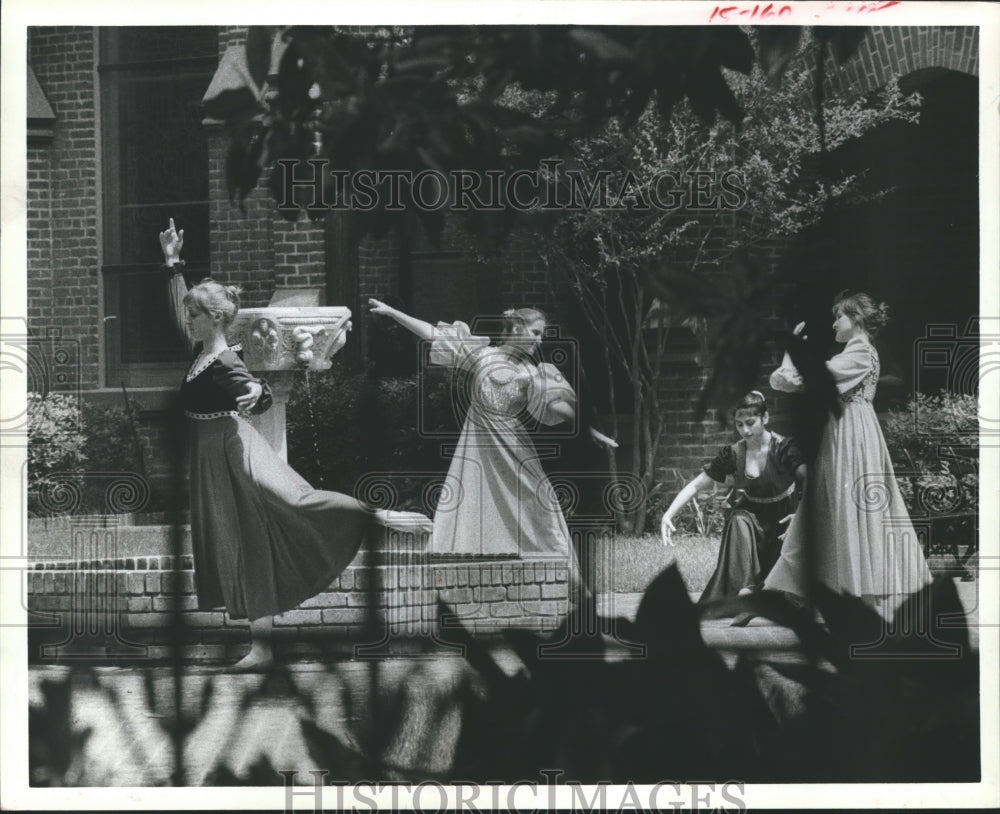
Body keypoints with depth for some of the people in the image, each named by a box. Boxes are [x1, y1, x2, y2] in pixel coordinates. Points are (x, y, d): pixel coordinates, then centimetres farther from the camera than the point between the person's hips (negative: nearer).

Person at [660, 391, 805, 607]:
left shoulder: (784, 448, -19)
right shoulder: (732, 454, -8)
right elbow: (695, 486, -5)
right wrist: (668, 515, -16)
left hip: (783, 522, -2)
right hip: (750, 518, 2)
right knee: (739, 521, -34)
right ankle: (745, 590, -38)